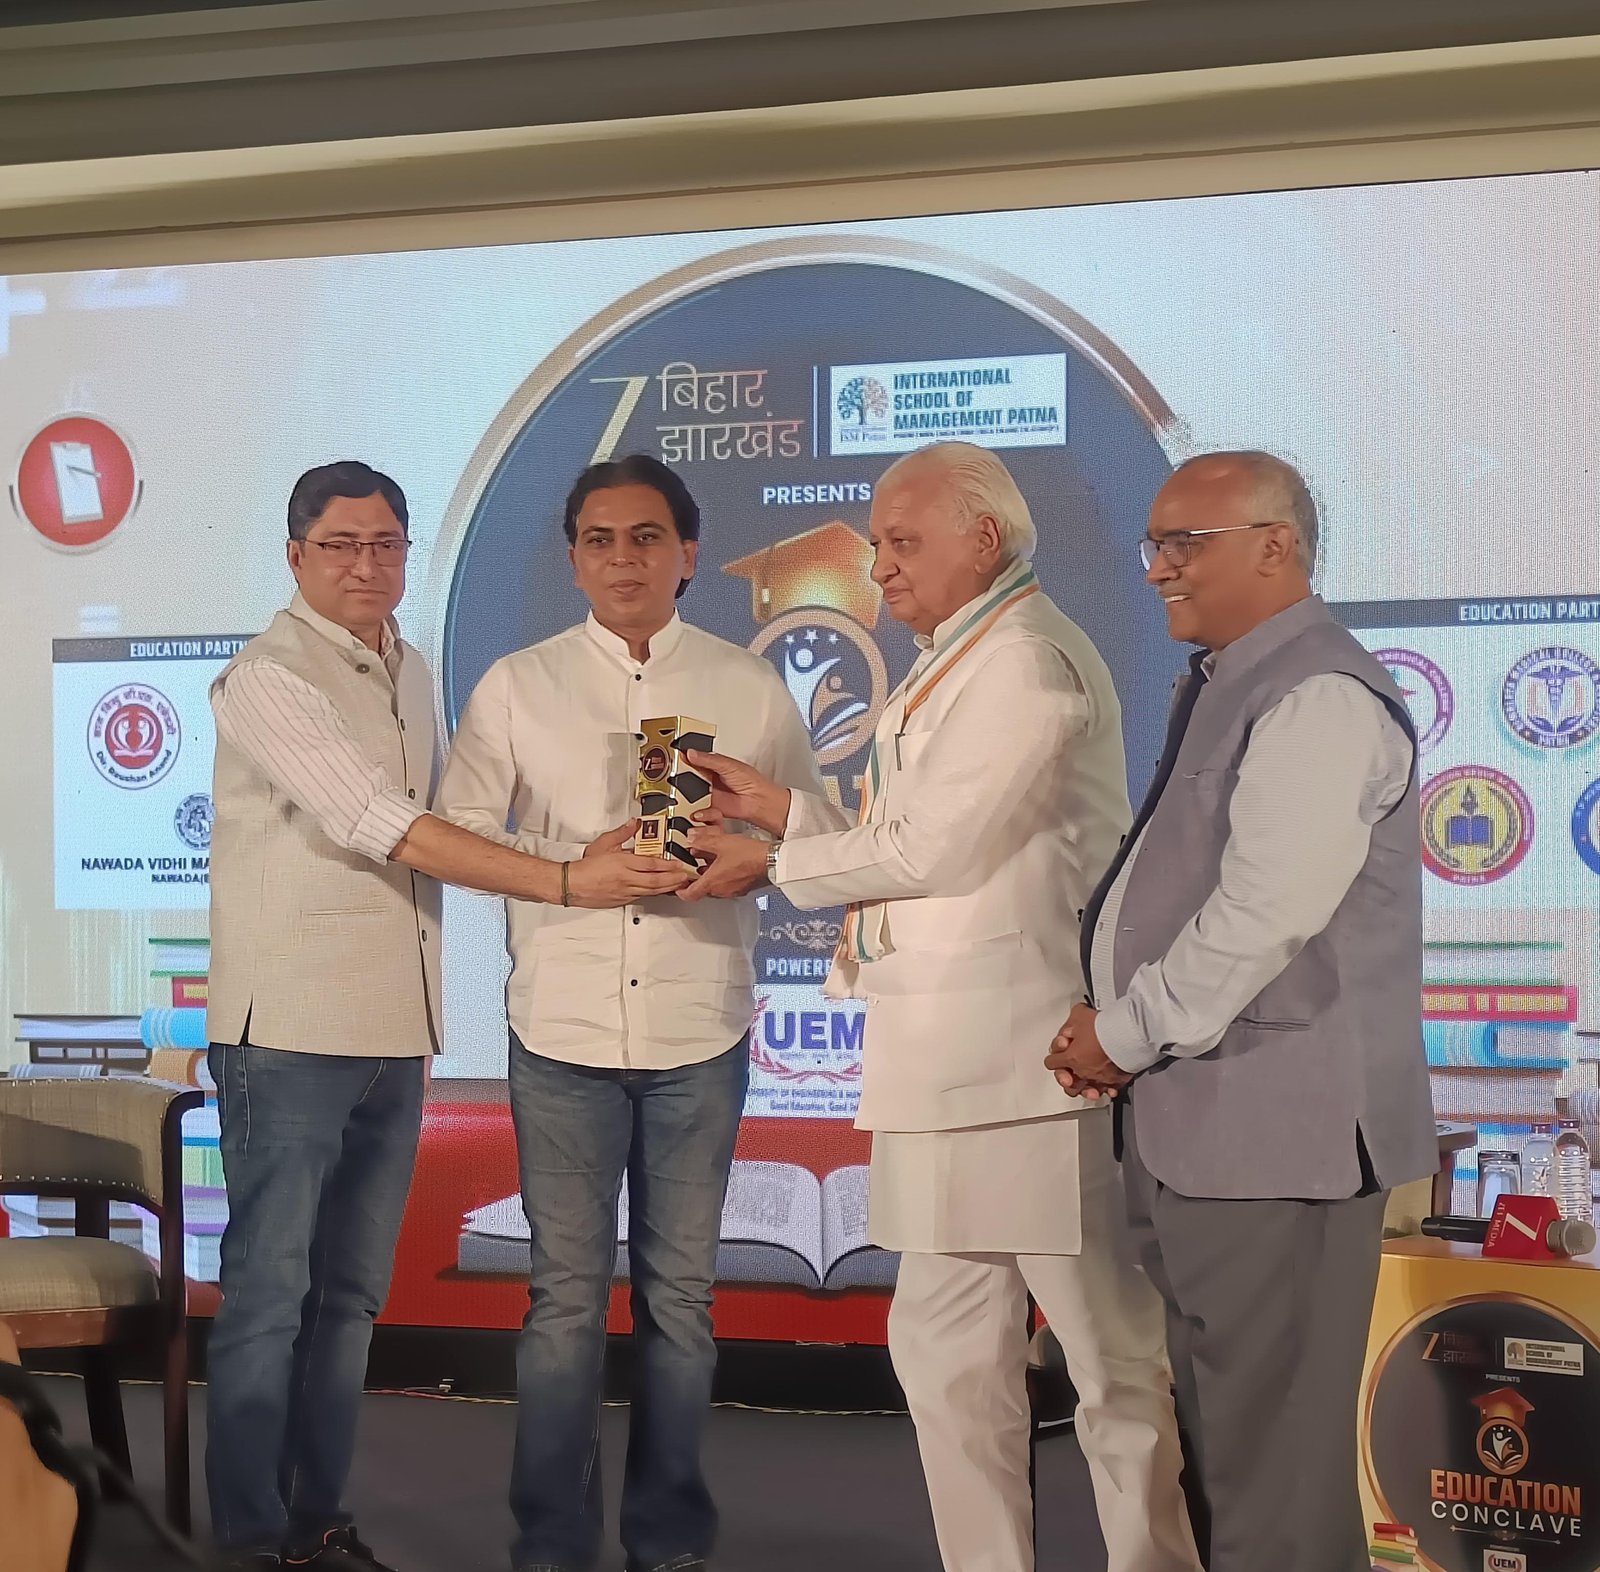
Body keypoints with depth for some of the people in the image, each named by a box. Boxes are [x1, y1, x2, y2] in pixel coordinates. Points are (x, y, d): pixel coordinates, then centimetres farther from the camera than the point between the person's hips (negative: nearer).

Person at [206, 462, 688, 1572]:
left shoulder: (411, 675, 14)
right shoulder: (271, 678, -10)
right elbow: (381, 826, -20)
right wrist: (565, 880, -24)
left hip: (394, 1031, 7)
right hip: (290, 1030, -7)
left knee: (351, 1292, 12)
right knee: (270, 1291, -2)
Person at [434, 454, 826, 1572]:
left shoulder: (751, 689, 8)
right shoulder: (518, 686, 6)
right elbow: (459, 831, 2)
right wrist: (581, 865, -13)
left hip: (699, 1027, 1)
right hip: (563, 1023, -1)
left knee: (680, 1292, 8)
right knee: (566, 1293, 1)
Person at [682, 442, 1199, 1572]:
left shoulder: (1030, 660, -12)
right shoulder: (949, 669, 20)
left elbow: (930, 851, -15)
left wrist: (775, 864, -4)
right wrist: (780, 809, 10)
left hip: (1034, 1063, -10)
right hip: (947, 1064, 10)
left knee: (1116, 1358, -1)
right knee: (948, 1350, 13)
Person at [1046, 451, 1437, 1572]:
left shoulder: (1320, 699, -15)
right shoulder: (1221, 686, 17)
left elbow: (1266, 913, -22)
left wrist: (1131, 1032, -11)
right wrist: (1118, 1030, 8)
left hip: (1275, 1127, -10)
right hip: (1202, 1120, 10)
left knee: (1270, 1446, -4)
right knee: (1224, 1413, 17)